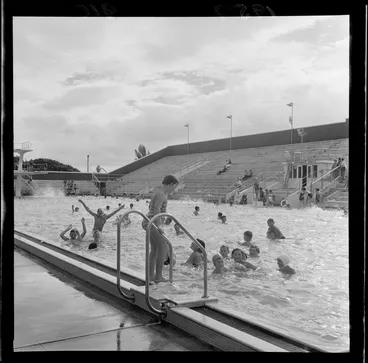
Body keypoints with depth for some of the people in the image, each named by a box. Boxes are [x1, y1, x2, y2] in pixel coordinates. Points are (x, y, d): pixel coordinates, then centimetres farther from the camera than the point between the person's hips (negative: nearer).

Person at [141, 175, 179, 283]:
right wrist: (159, 225, -28)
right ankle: (158, 276, -4)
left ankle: (151, 275, 18)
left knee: (154, 249, 14)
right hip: (153, 224, -10)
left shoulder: (158, 192, 16)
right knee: (163, 247, -6)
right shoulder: (161, 194, -16)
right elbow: (157, 209, -27)